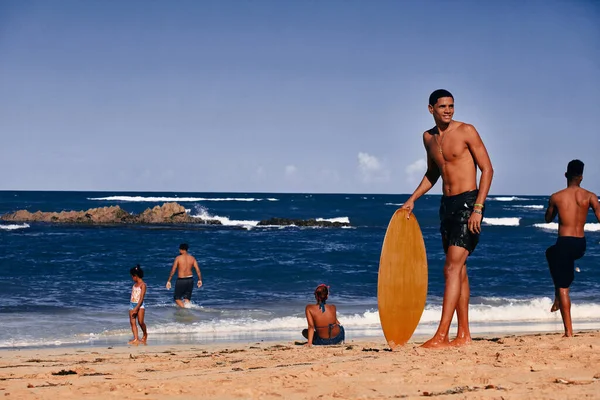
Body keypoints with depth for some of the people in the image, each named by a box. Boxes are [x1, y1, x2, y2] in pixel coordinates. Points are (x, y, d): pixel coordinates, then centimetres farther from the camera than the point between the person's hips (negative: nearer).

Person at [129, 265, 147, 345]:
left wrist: (136, 308, -20)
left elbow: (141, 298, -14)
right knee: (132, 322, -4)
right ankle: (136, 339, -7)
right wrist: (133, 307, 11)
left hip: (140, 305, -7)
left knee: (140, 322, -13)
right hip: (132, 304, 7)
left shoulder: (142, 284, -9)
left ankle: (145, 334, 13)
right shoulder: (135, 284, 14)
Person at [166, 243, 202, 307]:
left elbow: (173, 270, -10)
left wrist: (169, 281, -5)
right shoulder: (192, 258, 2)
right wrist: (200, 280, 12)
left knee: (177, 298, 7)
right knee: (187, 298, 17)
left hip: (181, 280, -4)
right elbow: (198, 269, 1)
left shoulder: (178, 258, -9)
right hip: (190, 279, 4)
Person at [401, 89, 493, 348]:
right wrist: (413, 199, 16)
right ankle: (463, 335, 16)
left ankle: (441, 335, -18)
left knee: (453, 268, -15)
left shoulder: (466, 131, -8)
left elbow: (487, 169, -10)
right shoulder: (428, 137, 11)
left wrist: (478, 209, -18)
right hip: (447, 204, 7)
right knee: (457, 270, 10)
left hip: (468, 203, -7)